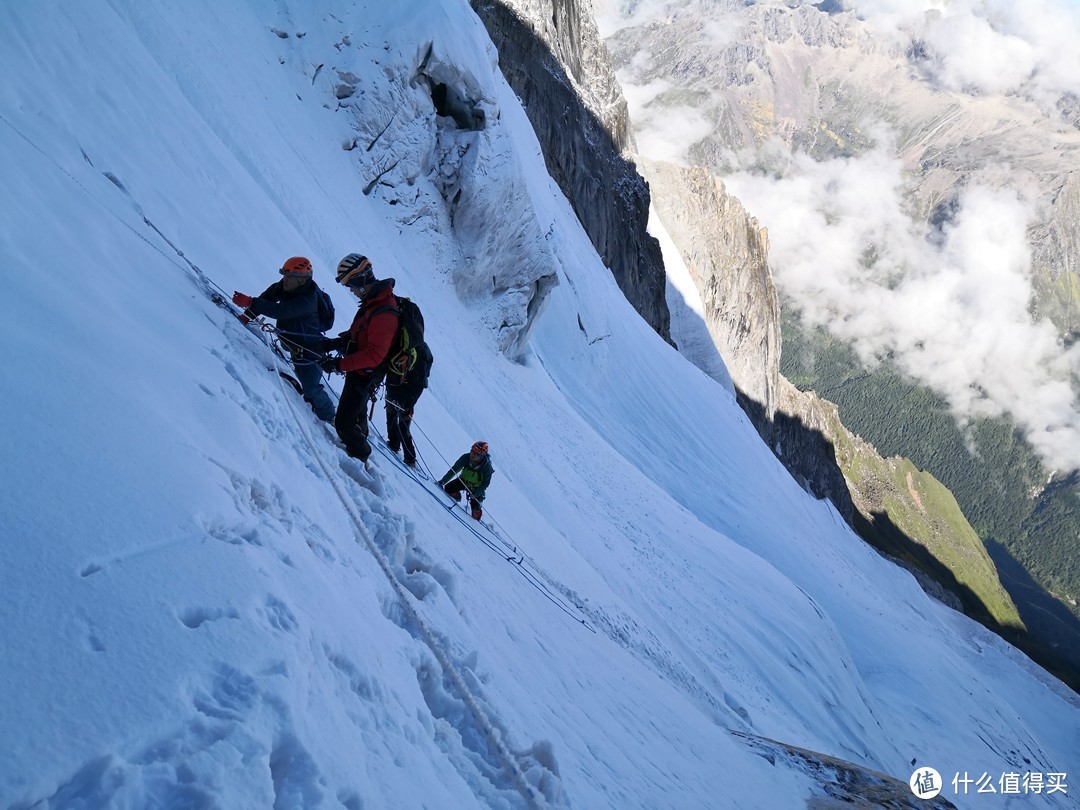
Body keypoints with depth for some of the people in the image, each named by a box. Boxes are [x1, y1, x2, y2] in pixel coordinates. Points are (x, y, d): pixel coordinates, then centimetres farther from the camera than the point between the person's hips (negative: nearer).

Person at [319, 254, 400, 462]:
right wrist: (335, 343, -1)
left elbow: (374, 355, -32)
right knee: (356, 411, 28)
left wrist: (340, 364, -31)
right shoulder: (374, 301, 1)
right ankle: (358, 444, 50)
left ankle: (360, 456, 17)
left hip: (364, 376, -10)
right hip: (360, 371, 10)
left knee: (344, 421, -4)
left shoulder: (384, 314, -31)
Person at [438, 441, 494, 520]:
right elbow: (454, 470, -18)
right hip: (463, 480, 3)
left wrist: (476, 493, -34)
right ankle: (457, 498, 20)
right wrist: (443, 481, -23)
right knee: (448, 488, -13)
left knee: (475, 509, -9)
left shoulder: (487, 465, -33)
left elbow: (486, 482, -23)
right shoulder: (466, 457, -27)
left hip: (476, 488, -3)